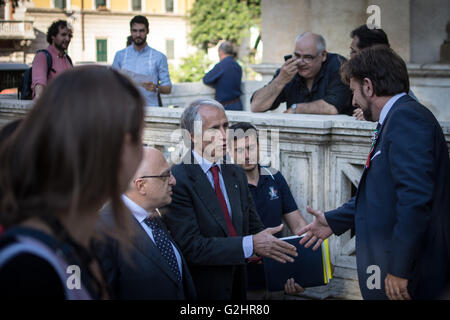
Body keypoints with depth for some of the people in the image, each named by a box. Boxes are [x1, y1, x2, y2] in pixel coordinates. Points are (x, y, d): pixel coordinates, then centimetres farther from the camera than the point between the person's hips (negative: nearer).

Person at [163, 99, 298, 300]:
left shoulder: (237, 174, 8)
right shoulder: (176, 180, -16)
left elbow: (254, 227, 8)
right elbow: (192, 247, -23)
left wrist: (284, 265, -9)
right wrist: (251, 245, -27)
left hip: (238, 285, 6)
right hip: (203, 290, -6)